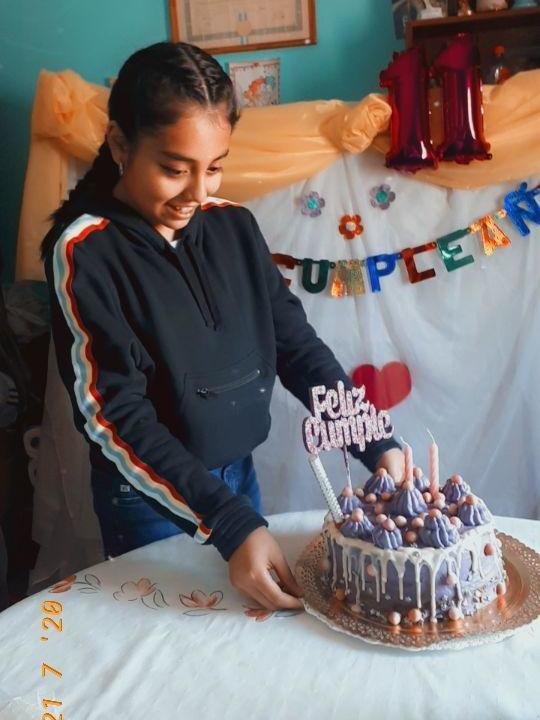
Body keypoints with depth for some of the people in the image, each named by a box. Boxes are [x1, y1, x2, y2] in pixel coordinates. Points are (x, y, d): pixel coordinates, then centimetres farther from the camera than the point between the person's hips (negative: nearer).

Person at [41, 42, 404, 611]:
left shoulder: (234, 226, -2)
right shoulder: (85, 251, -17)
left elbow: (296, 344, 0)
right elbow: (116, 415, -21)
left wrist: (376, 446, -11)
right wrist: (229, 524, -29)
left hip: (240, 476, 5)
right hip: (151, 497, -5)